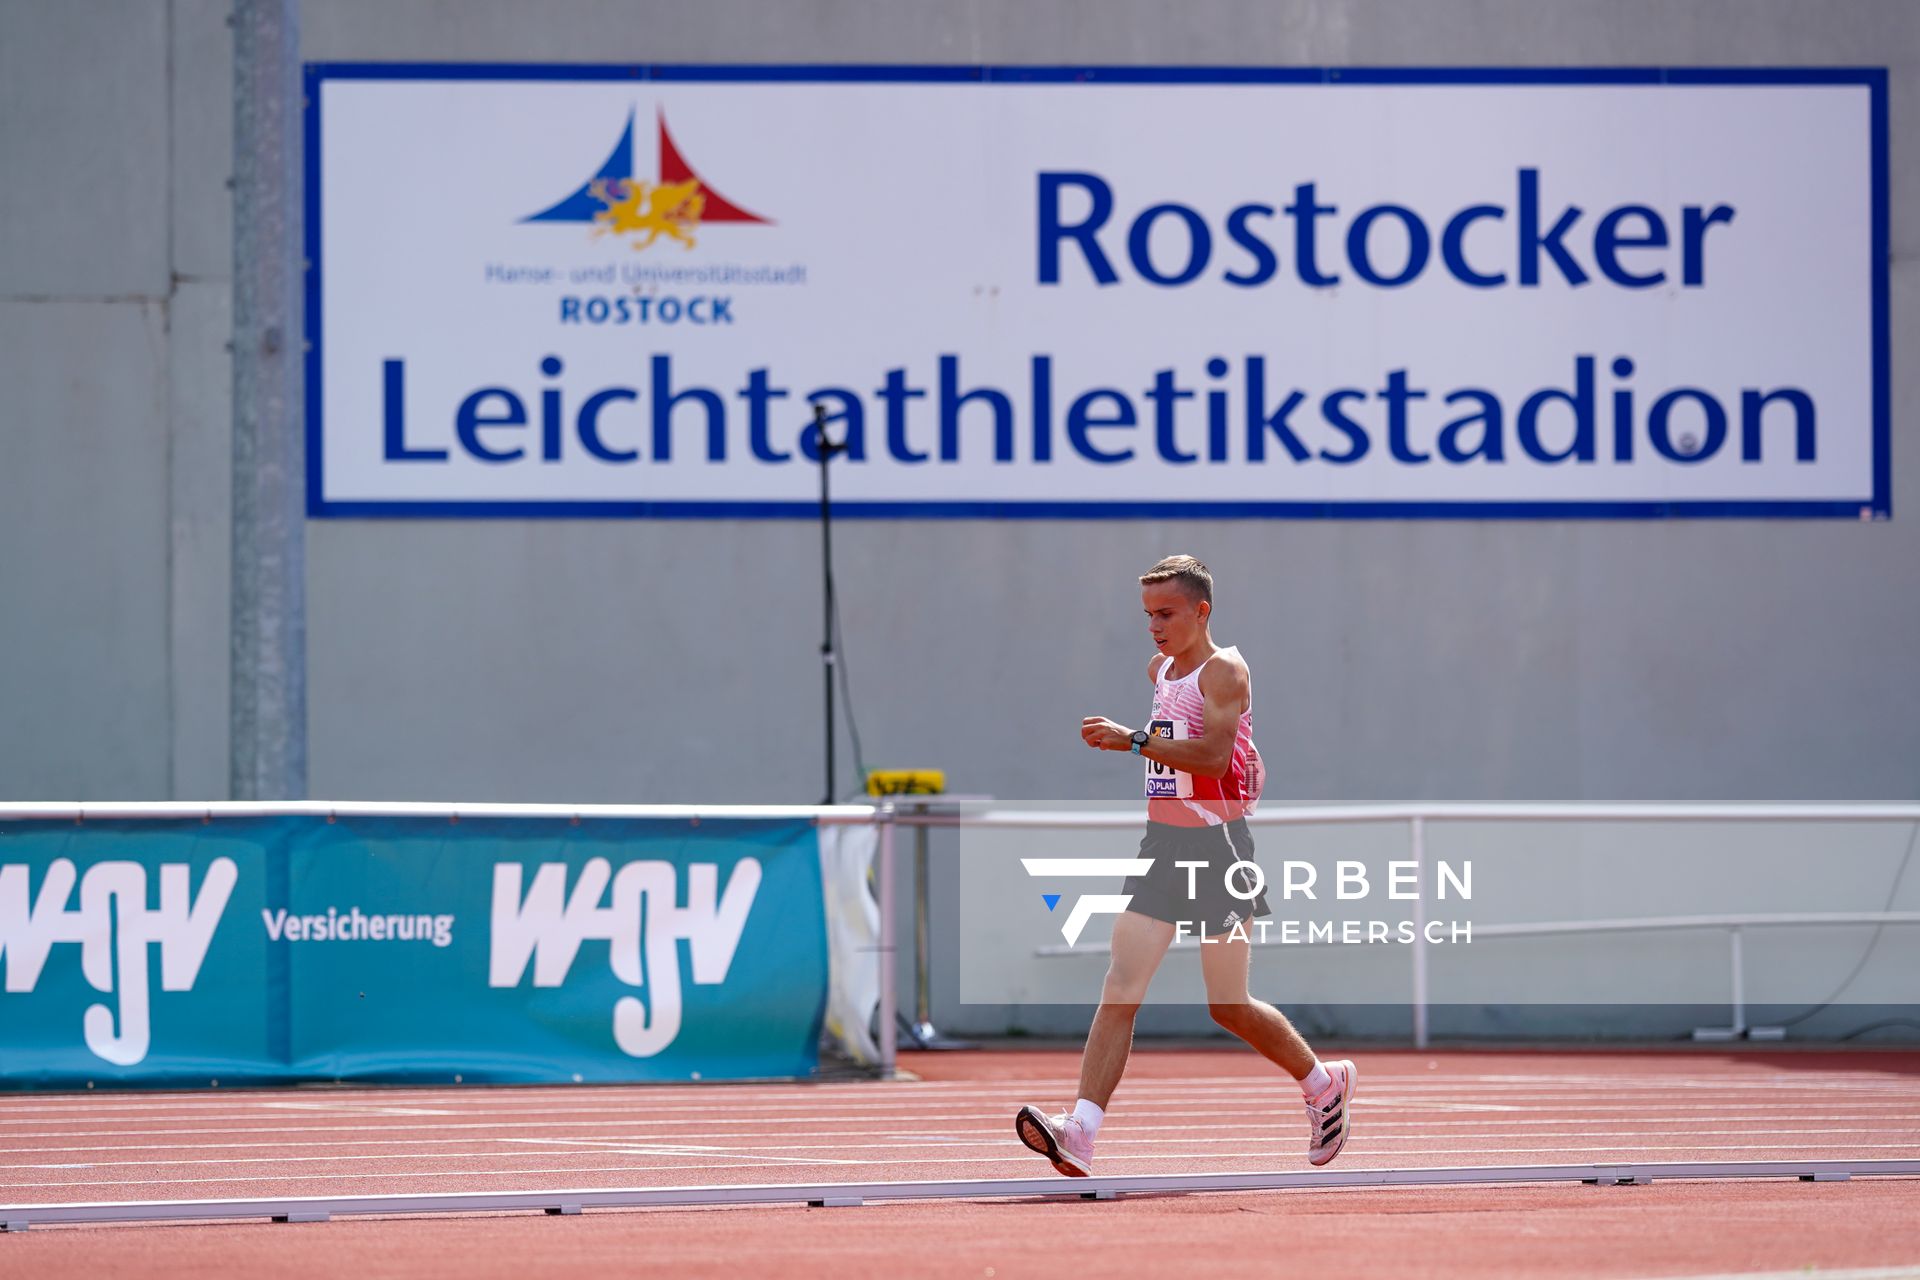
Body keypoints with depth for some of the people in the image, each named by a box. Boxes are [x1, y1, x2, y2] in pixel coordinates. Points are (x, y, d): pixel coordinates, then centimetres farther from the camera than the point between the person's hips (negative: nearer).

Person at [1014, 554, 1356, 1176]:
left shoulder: (1224, 670, -11)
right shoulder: (1160, 670, 14)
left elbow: (1215, 754, -27)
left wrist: (1134, 740, -33)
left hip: (1216, 845, -7)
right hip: (1162, 845, 7)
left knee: (1228, 1006, 2)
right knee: (1120, 989, -9)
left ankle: (1325, 1083, 27)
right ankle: (1080, 1133, -20)